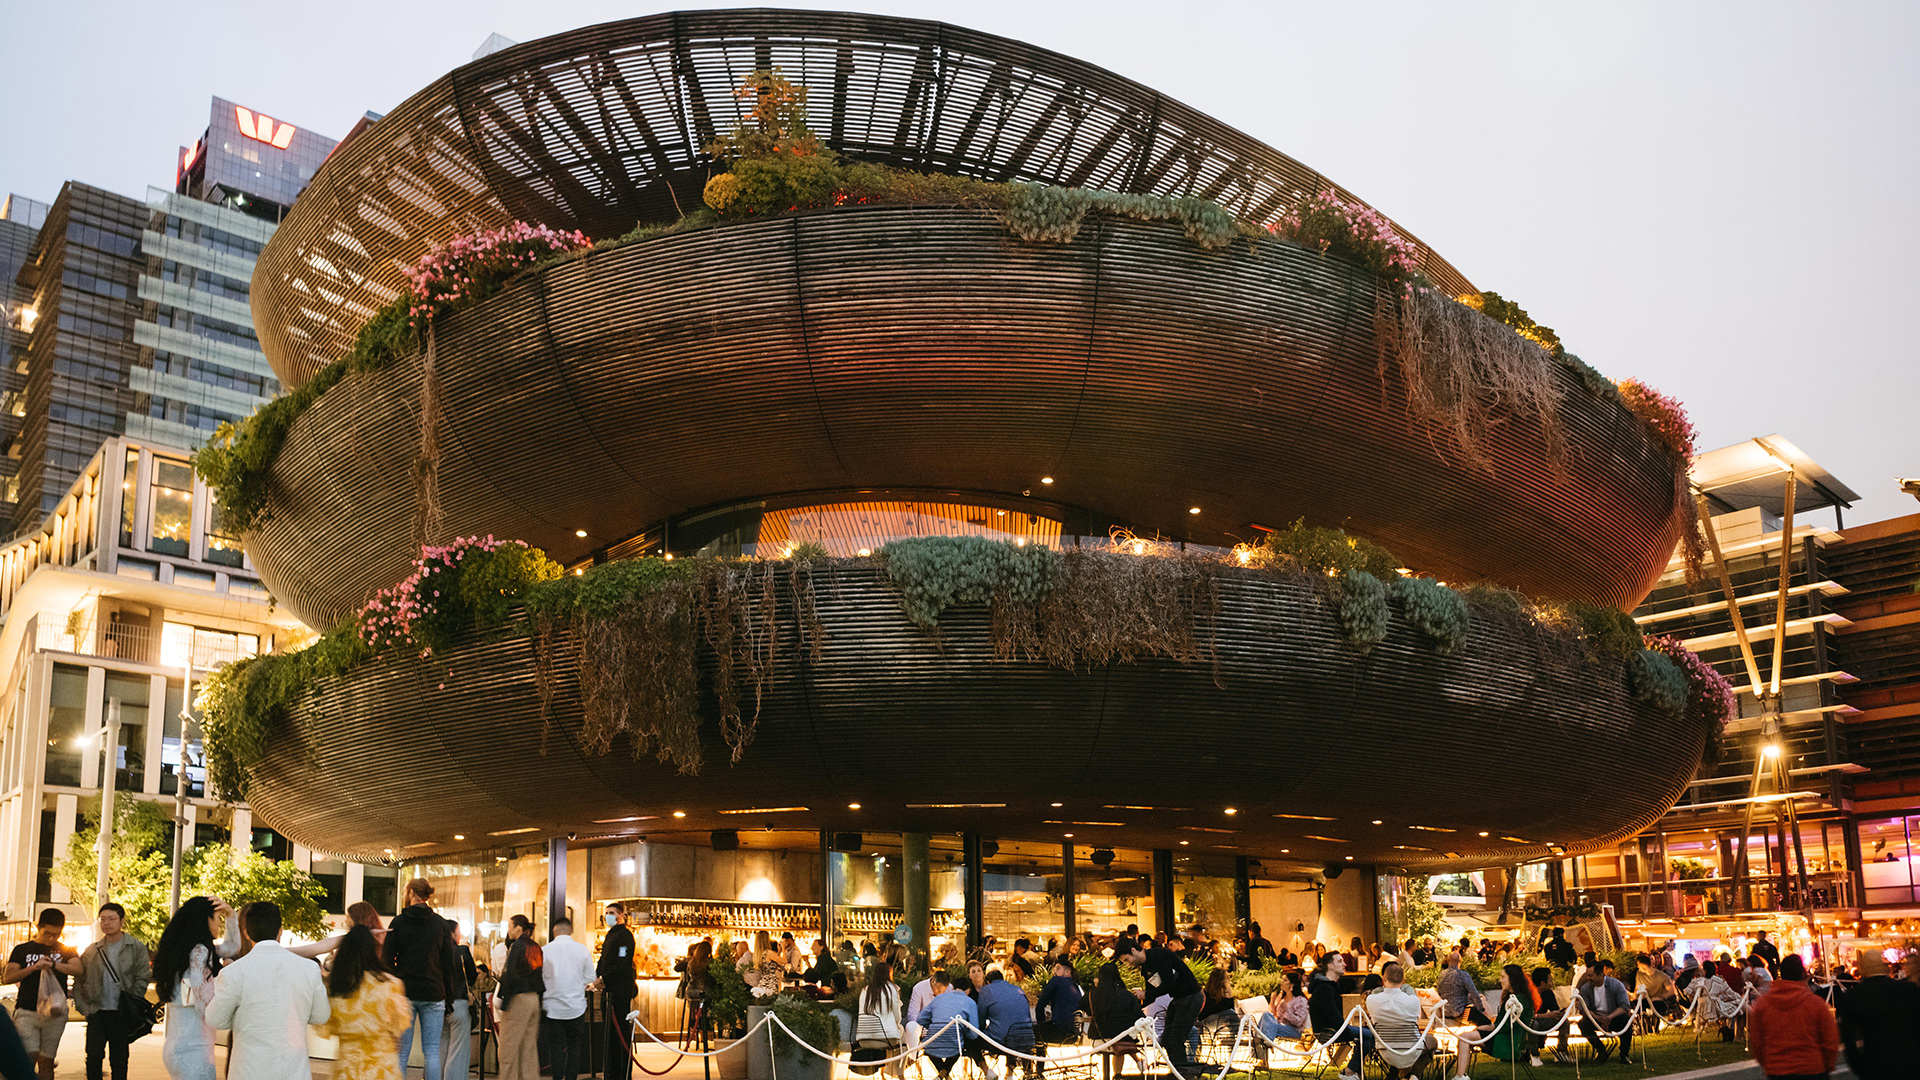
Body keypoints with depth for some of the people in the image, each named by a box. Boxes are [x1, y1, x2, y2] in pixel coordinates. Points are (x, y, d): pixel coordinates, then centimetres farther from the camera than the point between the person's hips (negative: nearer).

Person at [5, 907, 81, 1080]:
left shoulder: (66, 951, 11)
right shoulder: (22, 950, 9)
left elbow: (77, 969, -9)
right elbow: (8, 978, -1)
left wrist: (54, 964, -24)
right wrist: (34, 967, -14)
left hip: (54, 1014, 1)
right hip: (26, 1012, -1)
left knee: (46, 1061, 4)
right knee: (29, 1056, -16)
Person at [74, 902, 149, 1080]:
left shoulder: (136, 948, 1)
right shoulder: (92, 951, 10)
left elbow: (142, 979, -3)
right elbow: (79, 981, 14)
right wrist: (83, 1007, 4)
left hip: (121, 1014, -2)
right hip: (97, 1012, 2)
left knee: (119, 1060, 2)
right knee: (93, 1057, -3)